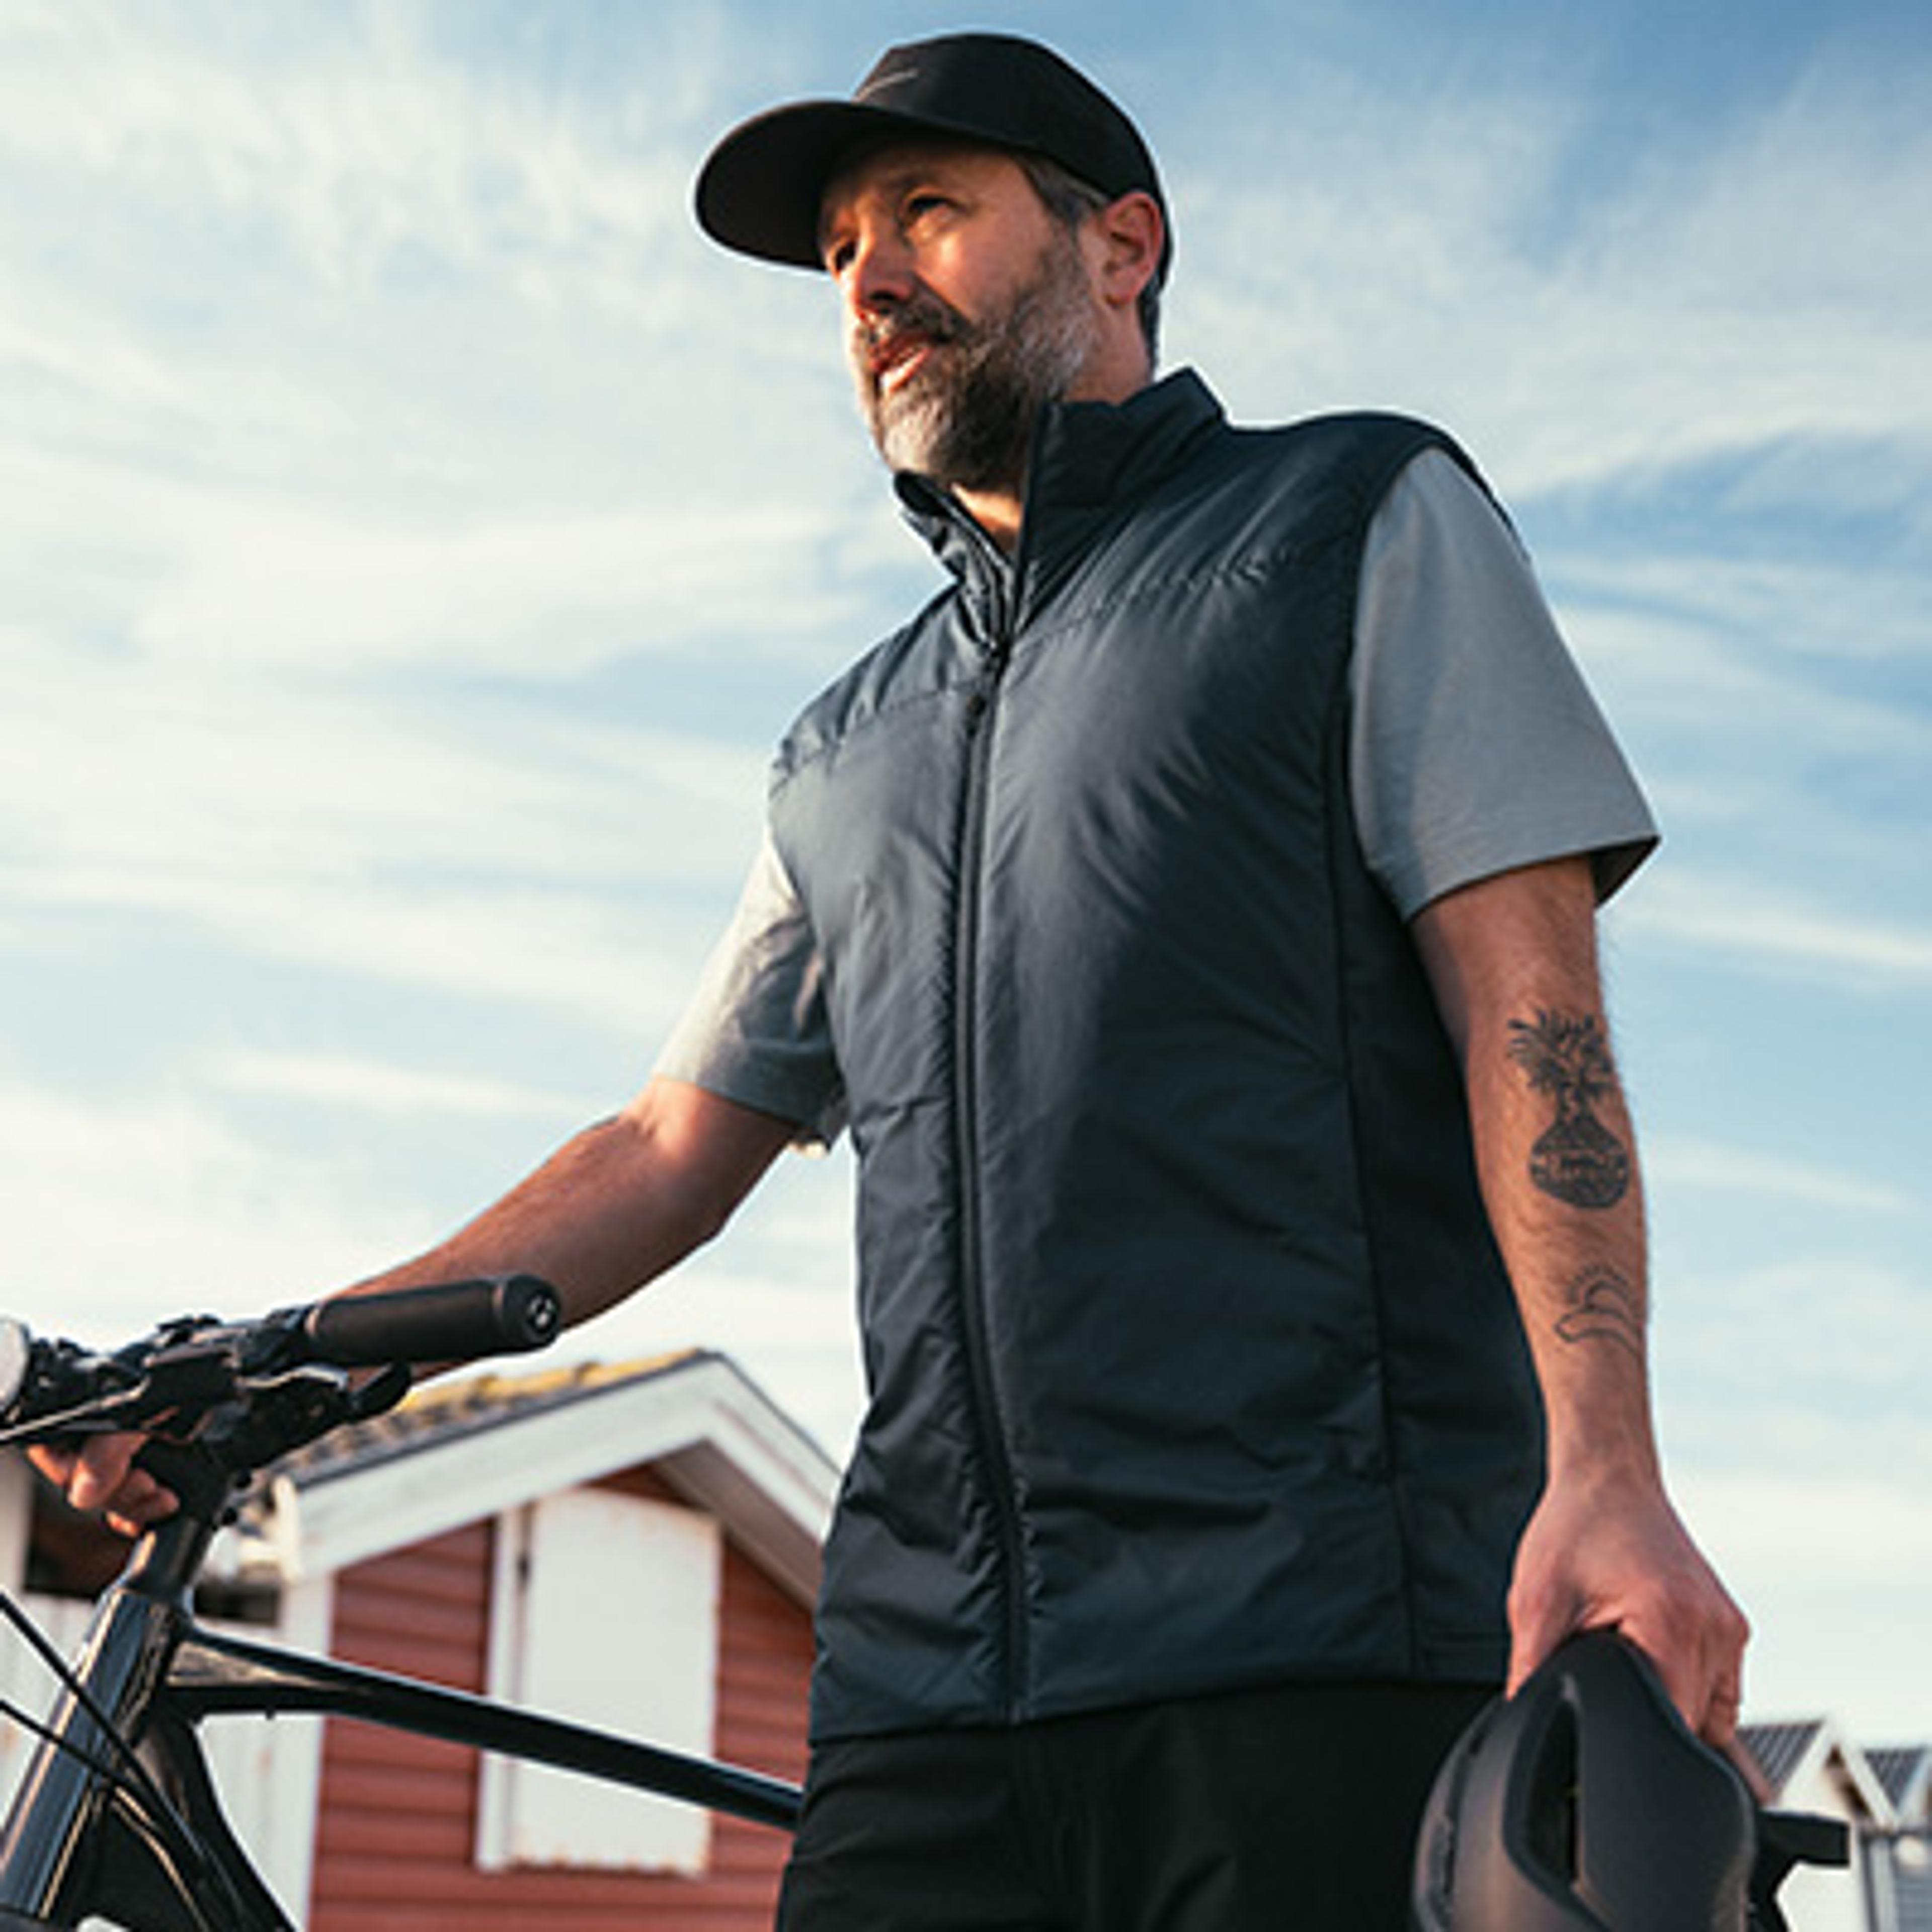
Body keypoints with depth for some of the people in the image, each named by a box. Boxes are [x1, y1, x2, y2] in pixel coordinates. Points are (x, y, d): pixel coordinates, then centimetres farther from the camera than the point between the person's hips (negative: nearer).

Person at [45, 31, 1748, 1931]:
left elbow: (1528, 1003, -2)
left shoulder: (1366, 525, 10)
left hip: (1316, 1649, -4)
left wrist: (1602, 1468, -15)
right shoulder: (849, 755, 24)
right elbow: (670, 1150, 23)